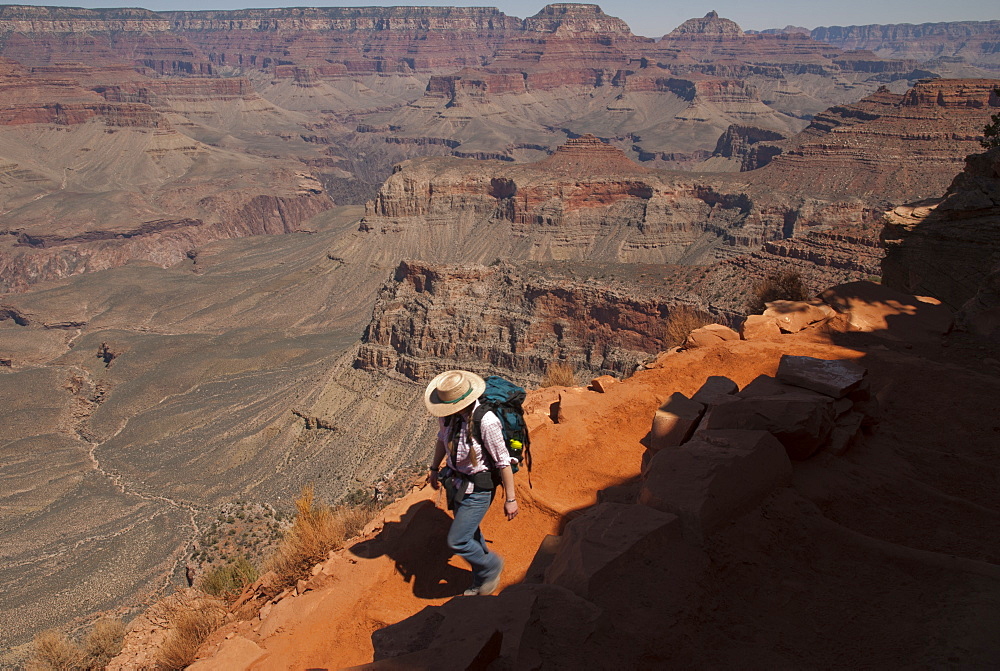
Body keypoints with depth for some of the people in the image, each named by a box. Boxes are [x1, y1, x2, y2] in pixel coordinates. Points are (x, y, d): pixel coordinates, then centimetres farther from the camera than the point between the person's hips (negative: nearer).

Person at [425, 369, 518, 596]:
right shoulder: (447, 414, -11)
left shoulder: (486, 422, -30)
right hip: (456, 482, 7)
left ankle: (492, 565, 24)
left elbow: (503, 462, -21)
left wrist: (510, 499, -14)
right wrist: (434, 469, 22)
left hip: (478, 488, -7)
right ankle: (481, 582, 45)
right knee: (470, 535, 22)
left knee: (456, 541, -5)